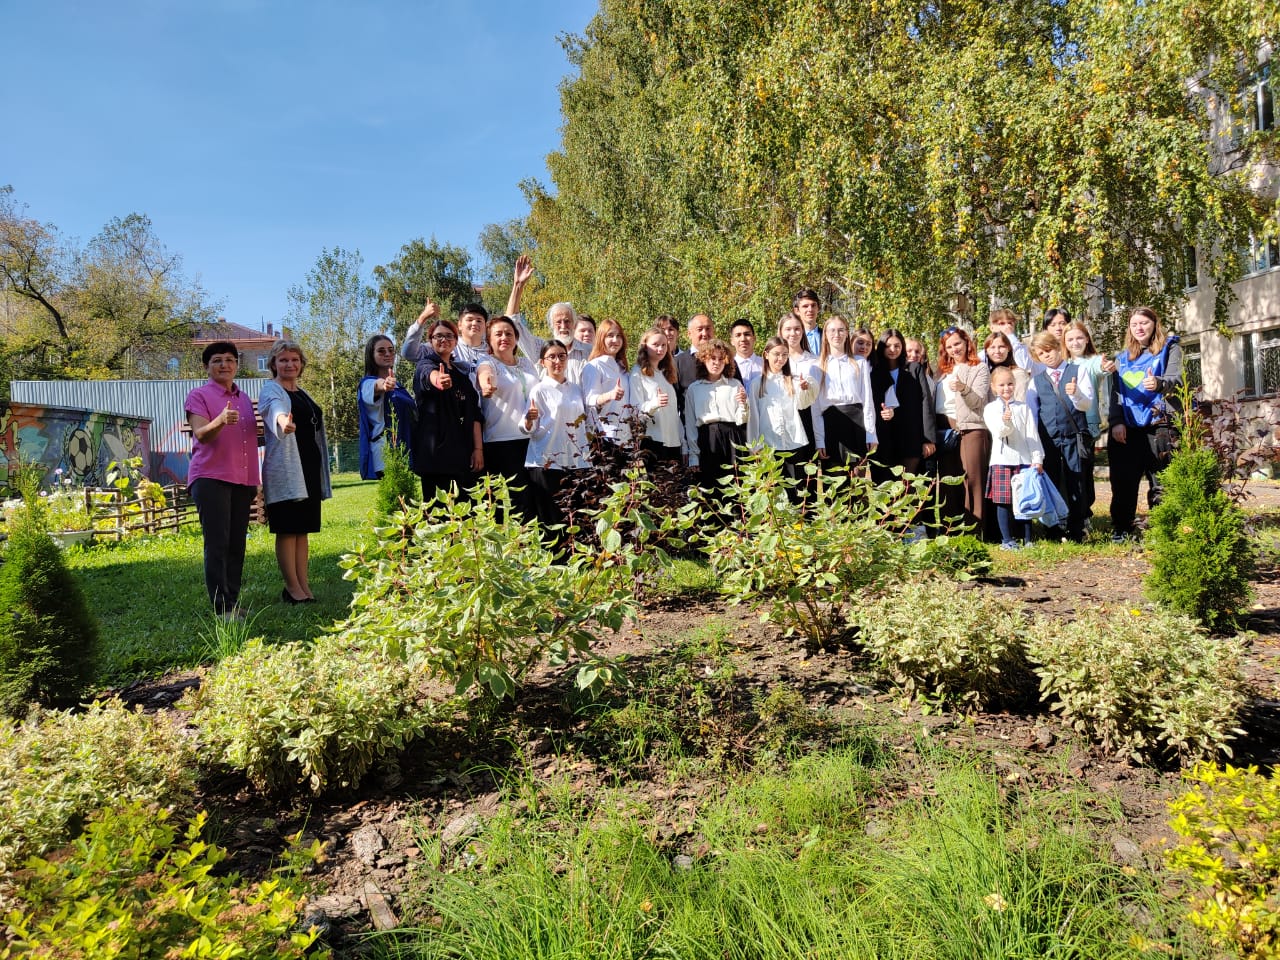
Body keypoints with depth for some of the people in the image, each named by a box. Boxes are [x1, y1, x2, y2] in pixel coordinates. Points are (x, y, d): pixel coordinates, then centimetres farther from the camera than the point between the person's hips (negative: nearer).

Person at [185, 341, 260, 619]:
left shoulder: (244, 399, 18)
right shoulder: (199, 396, 1)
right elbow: (201, 435, -14)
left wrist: (254, 481, 16)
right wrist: (220, 421, -33)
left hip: (242, 481, 6)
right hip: (211, 478, -6)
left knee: (237, 544, 5)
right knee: (217, 543, -10)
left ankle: (233, 601, 11)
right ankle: (222, 607, -10)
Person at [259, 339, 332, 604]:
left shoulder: (303, 394, 19)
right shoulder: (271, 390, -5)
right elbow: (274, 407, -31)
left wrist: (322, 470, 24)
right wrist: (282, 419, -55)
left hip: (309, 468, 8)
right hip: (284, 470, -8)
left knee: (303, 529, 9)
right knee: (287, 529, -4)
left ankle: (304, 586, 14)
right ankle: (292, 588, 2)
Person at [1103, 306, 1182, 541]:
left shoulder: (1169, 349, 9)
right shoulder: (1122, 357, 20)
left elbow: (1176, 380, -7)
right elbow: (1115, 392, 13)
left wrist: (1159, 383, -31)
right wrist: (1116, 421, -2)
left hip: (1158, 425, -3)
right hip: (1127, 428, 3)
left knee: (1160, 480, -5)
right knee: (1123, 480, 1)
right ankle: (1121, 528, 9)